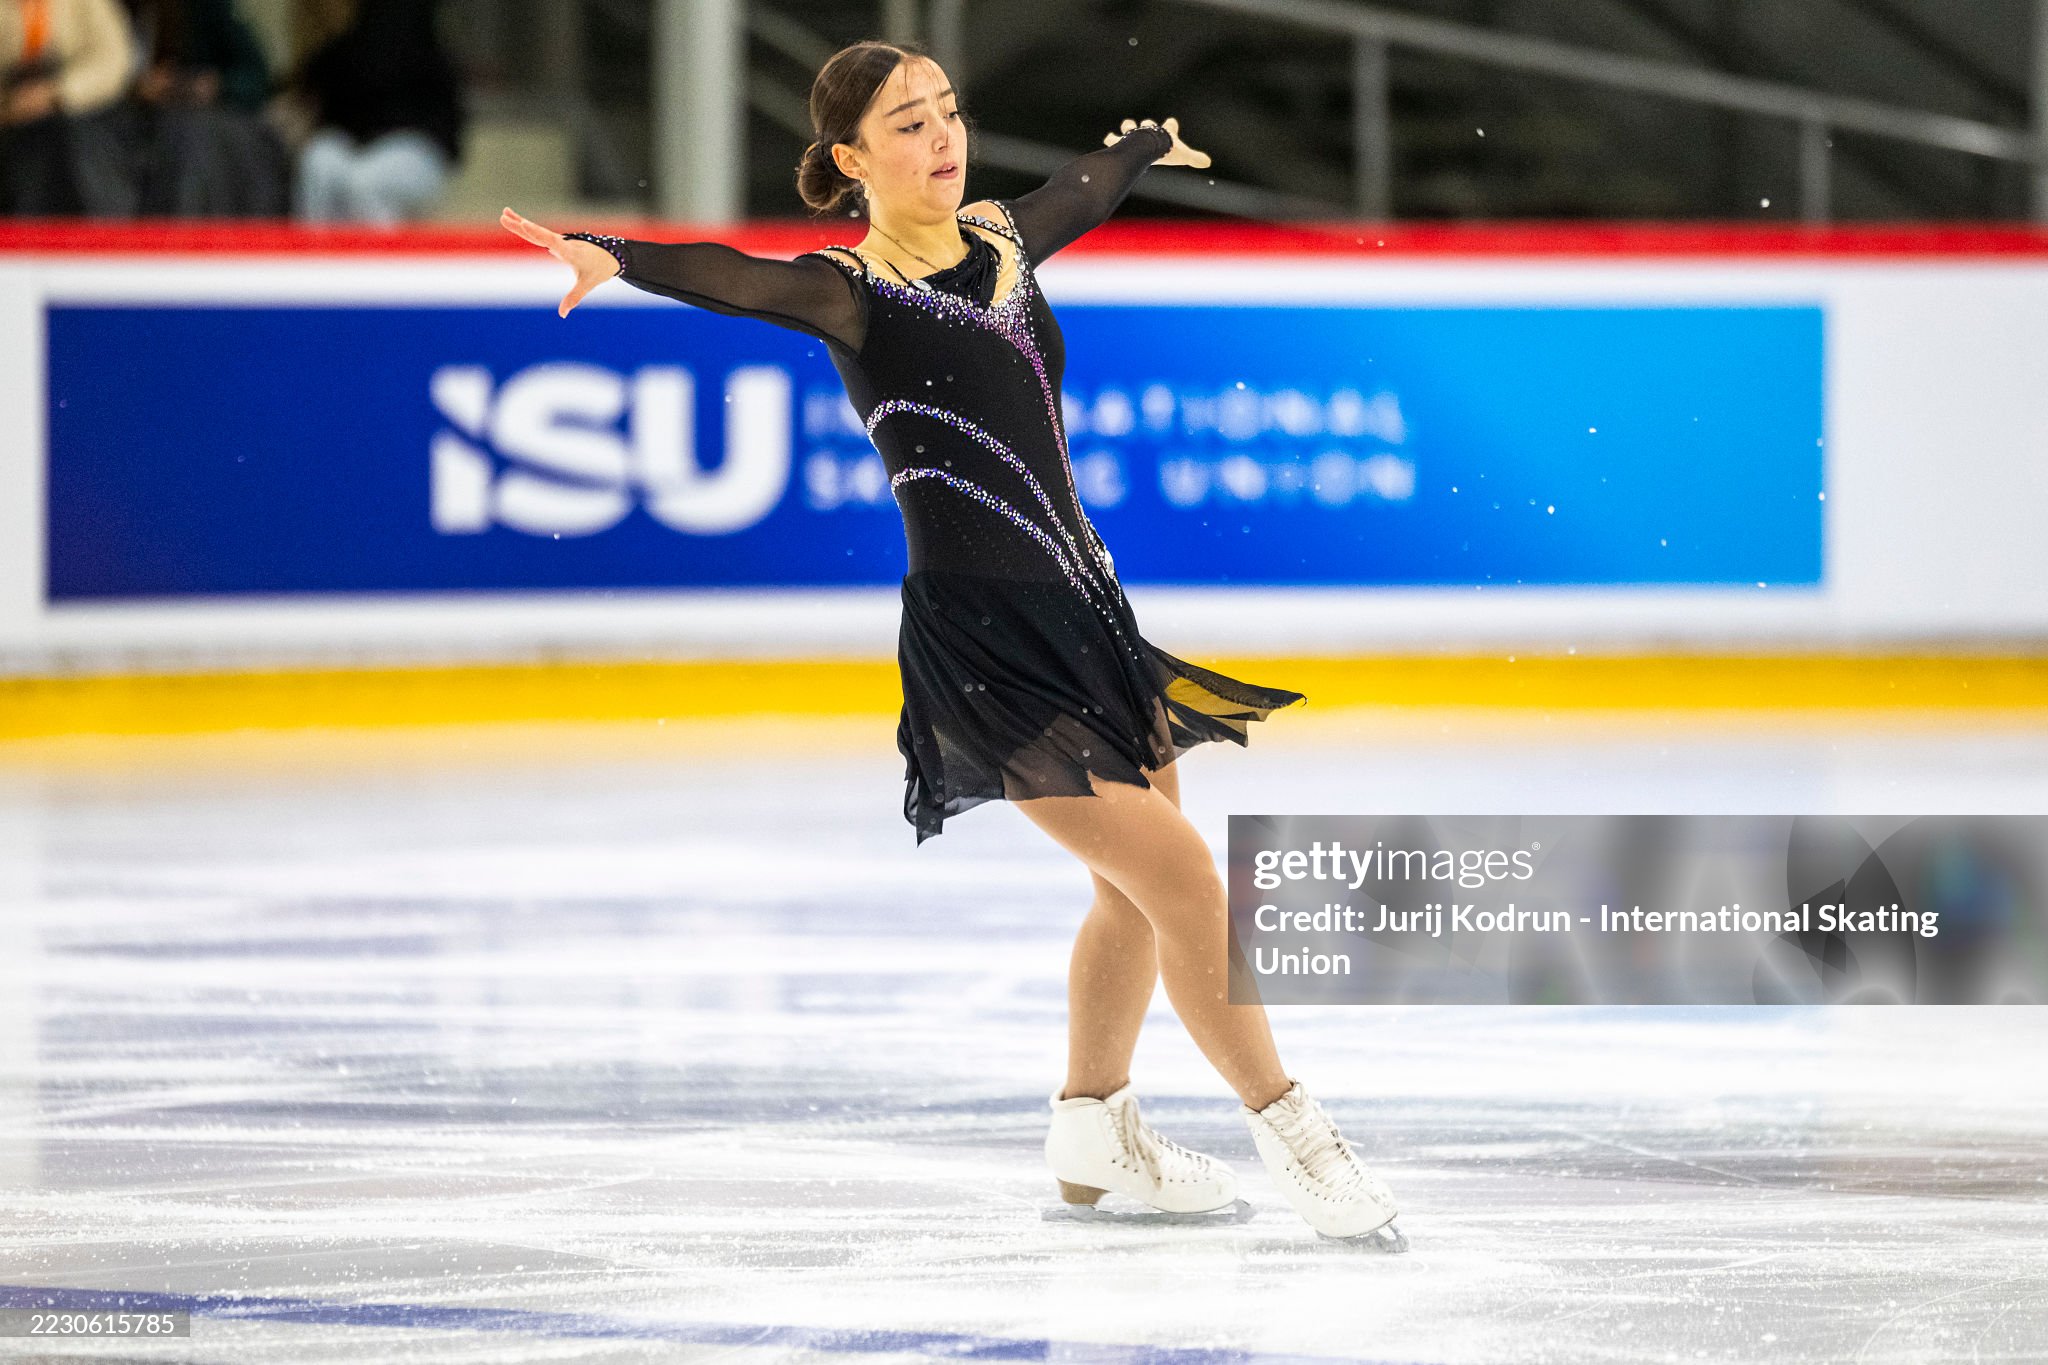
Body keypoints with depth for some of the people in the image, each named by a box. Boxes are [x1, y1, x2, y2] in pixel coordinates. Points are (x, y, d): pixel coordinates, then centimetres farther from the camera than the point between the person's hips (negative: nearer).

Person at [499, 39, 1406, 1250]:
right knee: (1181, 876, -10)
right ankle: (1298, 1138, 3)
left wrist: (1158, 141, 55)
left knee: (1139, 893, 16)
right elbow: (733, 279, -29)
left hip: (1082, 604, 8)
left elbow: (1088, 186, 33)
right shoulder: (853, 292, -10)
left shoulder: (1004, 241, 11)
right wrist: (609, 256, -49)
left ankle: (1096, 1142, 35)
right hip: (979, 637, -8)